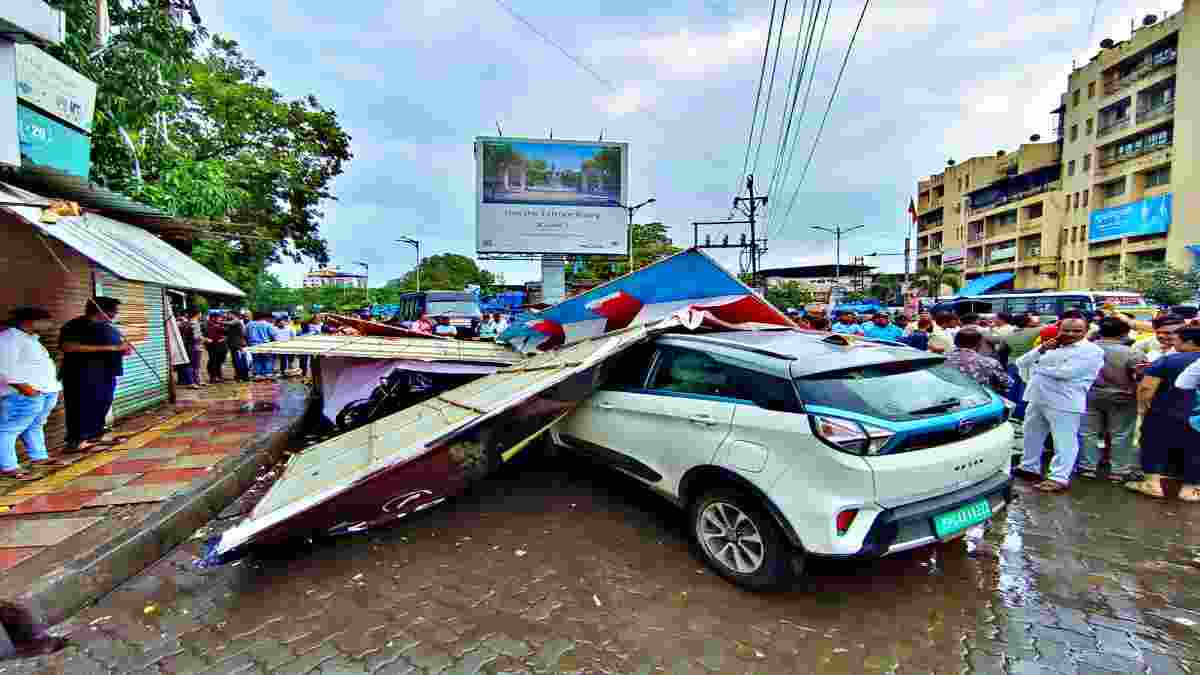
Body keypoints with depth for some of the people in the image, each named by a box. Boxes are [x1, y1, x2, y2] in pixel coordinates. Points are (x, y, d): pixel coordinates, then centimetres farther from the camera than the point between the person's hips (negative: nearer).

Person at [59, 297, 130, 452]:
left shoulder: (108, 327, 15)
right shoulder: (75, 326, -9)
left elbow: (119, 343, 28)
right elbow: (67, 347, -22)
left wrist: (125, 348, 2)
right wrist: (109, 348, -25)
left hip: (107, 374, 8)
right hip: (83, 375, -8)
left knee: (102, 407, 12)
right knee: (82, 408, -5)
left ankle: (94, 437, 23)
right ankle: (76, 441, 2)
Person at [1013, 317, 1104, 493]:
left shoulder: (1091, 351, -7)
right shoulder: (1051, 346, 15)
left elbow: (1066, 372, -20)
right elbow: (1021, 363, 9)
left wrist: (1038, 368, -4)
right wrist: (1041, 350, -6)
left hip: (1064, 403, -8)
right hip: (1036, 400, 8)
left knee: (1064, 442, -1)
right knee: (1032, 437, 18)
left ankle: (1059, 478, 6)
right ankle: (1030, 468, 31)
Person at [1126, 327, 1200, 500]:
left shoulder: (1168, 360, -12)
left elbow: (1146, 387, -15)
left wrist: (1143, 405, -2)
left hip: (1165, 413, -3)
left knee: (1154, 445, 10)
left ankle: (1152, 483, 11)